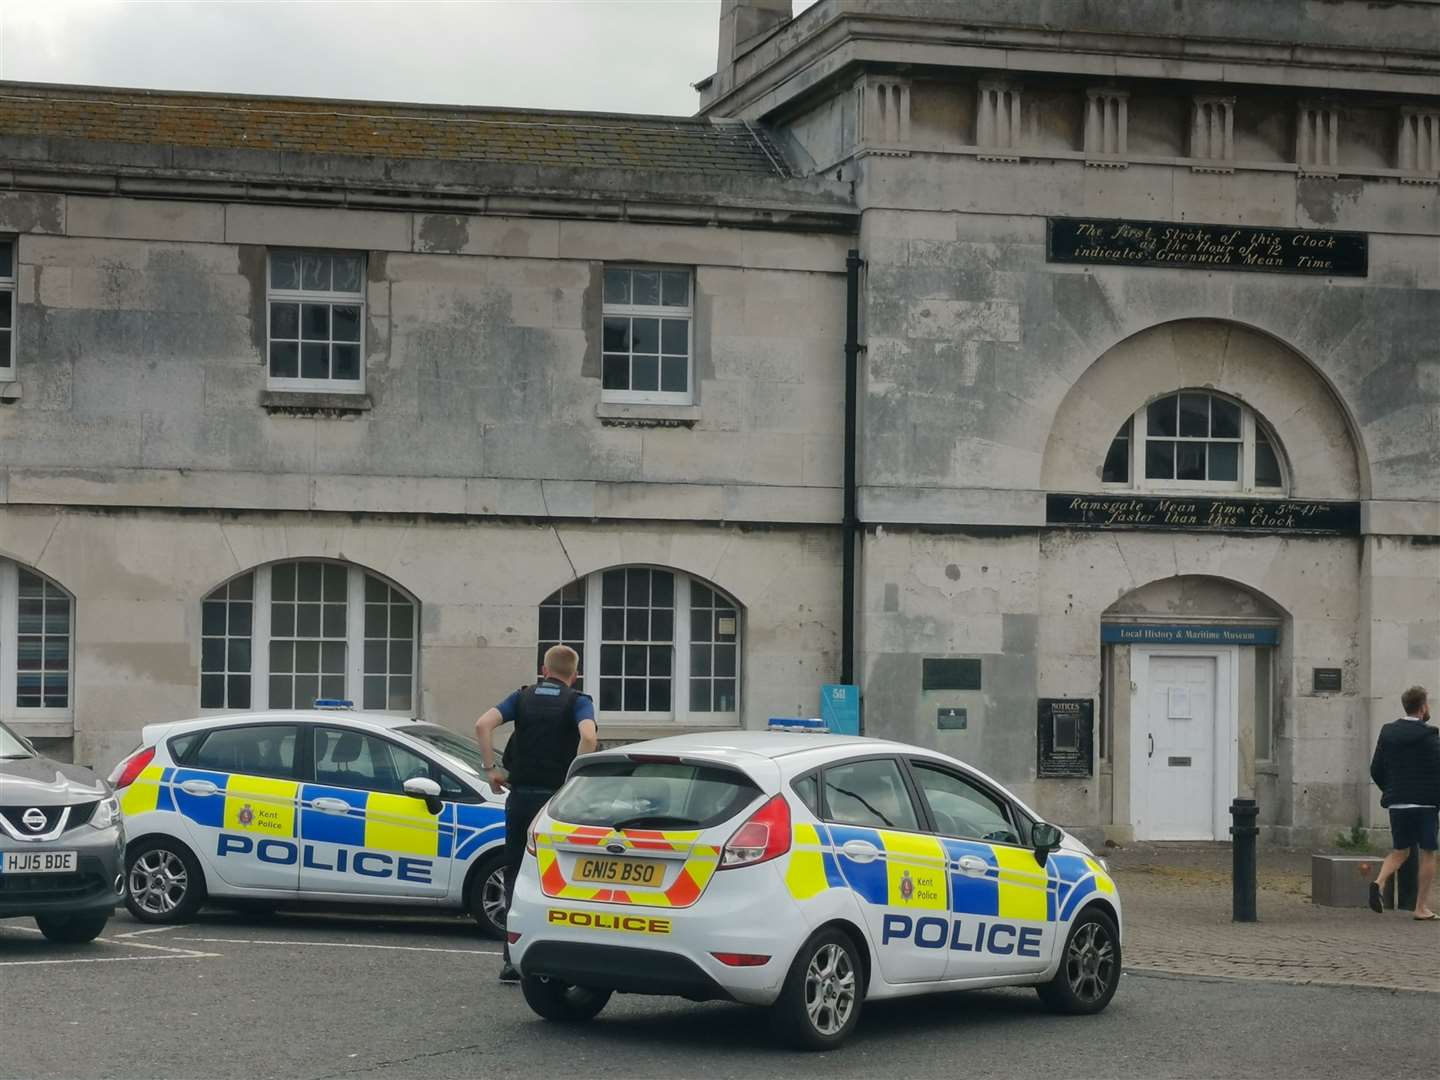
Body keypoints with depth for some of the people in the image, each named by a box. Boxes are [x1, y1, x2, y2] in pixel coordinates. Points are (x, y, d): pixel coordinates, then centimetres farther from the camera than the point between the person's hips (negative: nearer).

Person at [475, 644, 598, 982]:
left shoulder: (523, 697, 10)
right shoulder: (578, 702, 1)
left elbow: (483, 725, -4)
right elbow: (588, 736, -20)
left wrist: (491, 768, 0)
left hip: (520, 797, 3)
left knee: (516, 876, 9)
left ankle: (513, 960, 6)